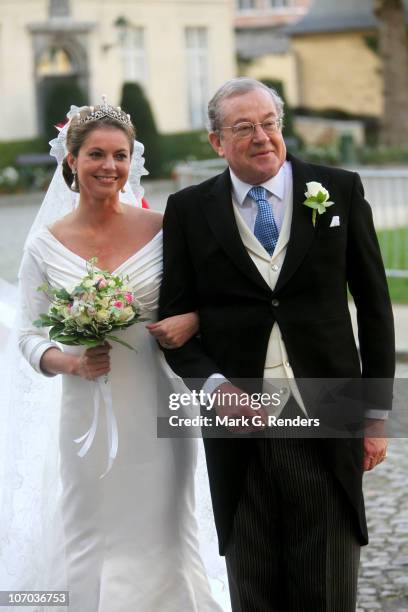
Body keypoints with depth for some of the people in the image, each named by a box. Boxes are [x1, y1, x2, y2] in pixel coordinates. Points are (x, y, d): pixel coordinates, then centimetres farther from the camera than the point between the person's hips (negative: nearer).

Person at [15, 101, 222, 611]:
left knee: (159, 540, 5)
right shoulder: (46, 244, 0)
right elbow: (29, 335, 3)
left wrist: (191, 321, -15)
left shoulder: (161, 229, -2)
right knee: (92, 541, 6)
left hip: (156, 411, 0)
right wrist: (69, 361, -16)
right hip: (88, 412, 0)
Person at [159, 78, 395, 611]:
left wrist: (377, 412, 3)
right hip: (239, 422, 1)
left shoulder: (340, 190, 3)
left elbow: (374, 306, 5)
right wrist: (214, 386, -12)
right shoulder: (189, 210, 4)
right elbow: (175, 320, 6)